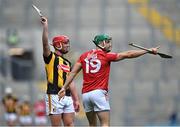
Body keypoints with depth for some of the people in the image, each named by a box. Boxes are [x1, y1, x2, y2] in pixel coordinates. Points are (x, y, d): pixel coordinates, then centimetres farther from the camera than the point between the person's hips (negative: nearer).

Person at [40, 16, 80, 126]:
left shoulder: (68, 63, 21)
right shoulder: (51, 57, 2)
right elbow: (45, 43, -17)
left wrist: (76, 100, 16)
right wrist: (45, 26, -22)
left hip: (67, 96, 7)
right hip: (54, 96, -7)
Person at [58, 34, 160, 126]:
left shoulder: (84, 56, 11)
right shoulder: (106, 56, -1)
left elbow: (73, 72, 6)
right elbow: (128, 54, -1)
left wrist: (64, 88, 9)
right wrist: (149, 50, 3)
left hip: (85, 94, 6)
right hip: (99, 92, -6)